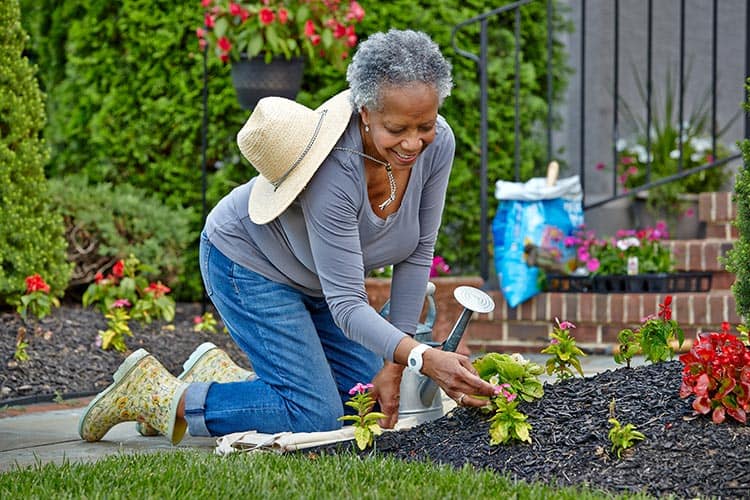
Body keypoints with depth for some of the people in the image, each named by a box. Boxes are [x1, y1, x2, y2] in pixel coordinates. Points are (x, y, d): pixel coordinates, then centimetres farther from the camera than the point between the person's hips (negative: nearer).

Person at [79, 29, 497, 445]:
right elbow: (346, 304, -35)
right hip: (249, 263, -7)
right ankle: (148, 392, 0)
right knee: (315, 416, -14)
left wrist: (393, 365, -14)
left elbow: (418, 255, -11)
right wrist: (423, 358, -50)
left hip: (319, 277, 7)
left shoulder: (438, 143, -22)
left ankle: (218, 372, 20)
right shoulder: (333, 170, -39)